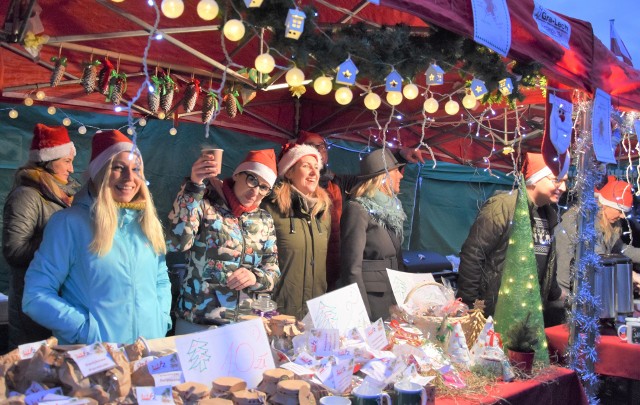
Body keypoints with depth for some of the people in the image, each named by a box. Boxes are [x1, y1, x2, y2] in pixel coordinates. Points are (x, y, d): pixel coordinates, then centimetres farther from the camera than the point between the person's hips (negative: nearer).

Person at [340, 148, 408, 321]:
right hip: (372, 299, -8)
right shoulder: (358, 209, -11)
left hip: (395, 300, 8)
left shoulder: (390, 208, 13)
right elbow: (352, 267, -17)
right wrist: (361, 313, -20)